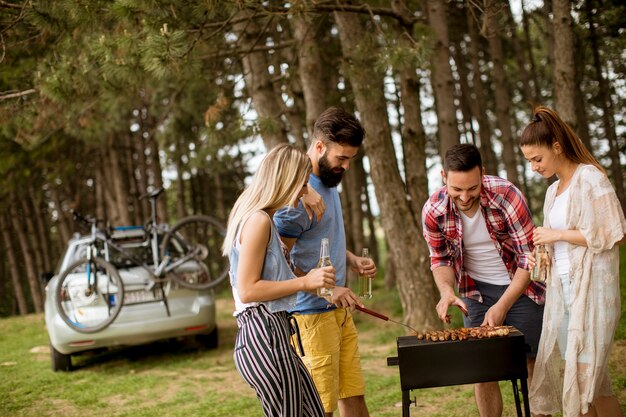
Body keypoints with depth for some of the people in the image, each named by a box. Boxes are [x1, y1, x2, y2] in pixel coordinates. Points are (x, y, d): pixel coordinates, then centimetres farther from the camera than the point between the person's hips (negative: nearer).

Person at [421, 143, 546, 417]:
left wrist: (502, 306, -24)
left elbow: (529, 257, -19)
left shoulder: (506, 195, -24)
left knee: (532, 364, -1)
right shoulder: (433, 211, -15)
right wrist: (446, 291, -19)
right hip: (476, 291, 2)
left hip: (520, 286, -2)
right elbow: (440, 258, 2)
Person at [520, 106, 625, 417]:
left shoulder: (590, 178, -8)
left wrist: (557, 234, -13)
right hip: (563, 289, 7)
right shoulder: (553, 191, 16)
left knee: (584, 374, -6)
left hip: (591, 288, -7)